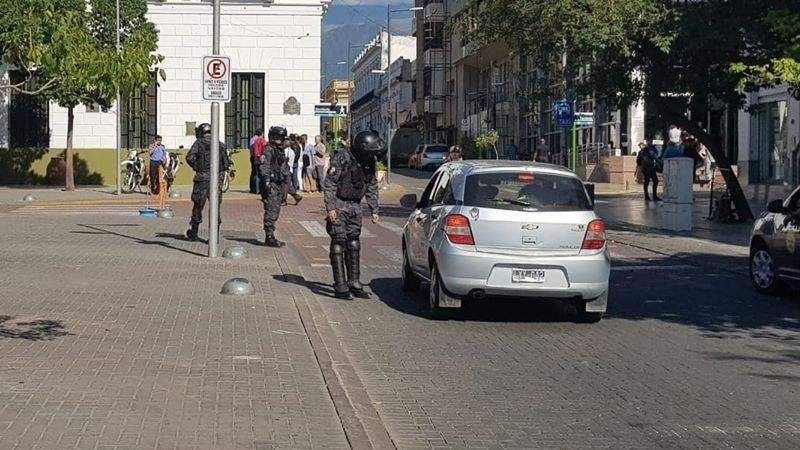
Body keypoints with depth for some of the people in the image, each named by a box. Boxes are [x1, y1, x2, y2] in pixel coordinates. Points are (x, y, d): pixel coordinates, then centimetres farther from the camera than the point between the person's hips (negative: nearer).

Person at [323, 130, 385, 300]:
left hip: (355, 207, 6)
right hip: (339, 206, -6)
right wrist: (330, 208, -20)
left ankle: (354, 284, 15)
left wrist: (374, 210, 12)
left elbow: (372, 187, 15)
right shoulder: (342, 158, -16)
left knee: (354, 245, 8)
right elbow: (329, 184, -16)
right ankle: (340, 287, -8)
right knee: (339, 244, -8)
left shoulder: (370, 163, 4)